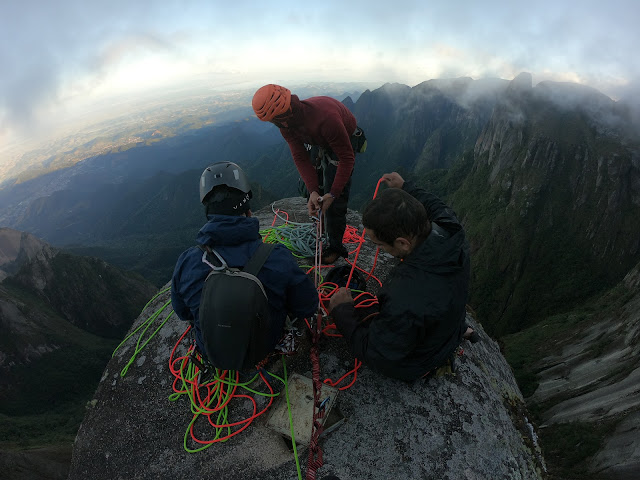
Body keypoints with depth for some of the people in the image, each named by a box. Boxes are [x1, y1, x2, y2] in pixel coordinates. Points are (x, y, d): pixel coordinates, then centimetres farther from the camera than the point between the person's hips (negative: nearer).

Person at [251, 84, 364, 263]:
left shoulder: (325, 118, -43)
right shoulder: (286, 124, -22)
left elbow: (347, 158, -35)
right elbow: (300, 158, -18)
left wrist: (333, 194, -36)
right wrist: (313, 191, -31)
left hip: (345, 142, -6)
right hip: (318, 143, 7)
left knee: (335, 200, -10)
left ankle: (336, 247, 8)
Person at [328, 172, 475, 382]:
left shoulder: (405, 304, -46)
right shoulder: (452, 231, -24)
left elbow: (374, 355, -30)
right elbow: (438, 207, 2)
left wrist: (342, 310, -20)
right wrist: (405, 187, 13)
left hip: (412, 367, -7)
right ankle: (459, 331, 28)